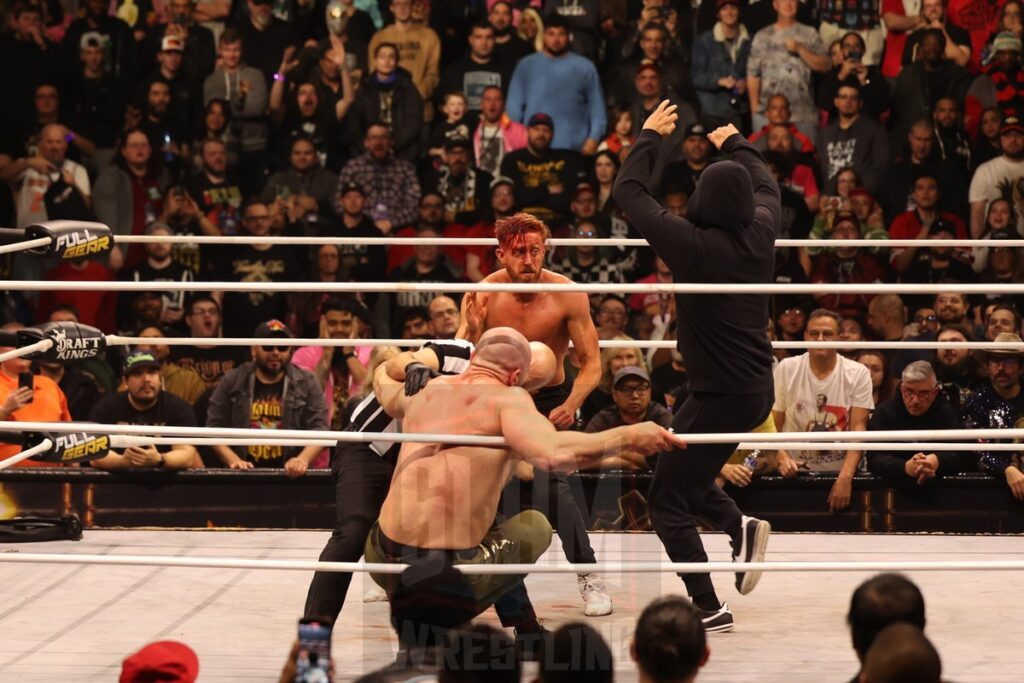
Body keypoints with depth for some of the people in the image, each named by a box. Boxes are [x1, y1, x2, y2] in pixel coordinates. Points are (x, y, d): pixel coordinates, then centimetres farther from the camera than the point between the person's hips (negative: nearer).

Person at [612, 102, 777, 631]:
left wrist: (649, 137, 6)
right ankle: (741, 526, 8)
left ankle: (709, 608, 0)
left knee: (667, 502, 2)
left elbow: (627, 192, -7)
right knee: (681, 472, 27)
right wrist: (736, 144, 38)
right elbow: (768, 187, 23)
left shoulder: (693, 244, -18)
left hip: (721, 393, -8)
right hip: (757, 387, 8)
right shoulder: (759, 235, -2)